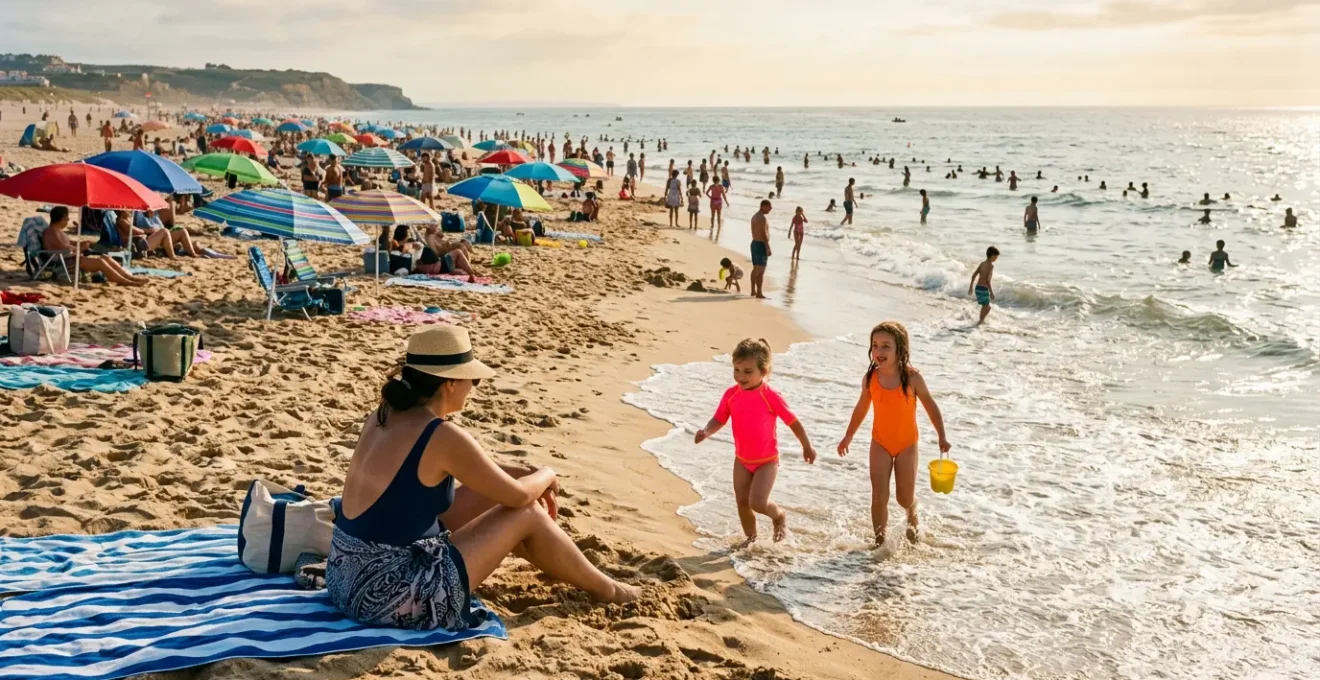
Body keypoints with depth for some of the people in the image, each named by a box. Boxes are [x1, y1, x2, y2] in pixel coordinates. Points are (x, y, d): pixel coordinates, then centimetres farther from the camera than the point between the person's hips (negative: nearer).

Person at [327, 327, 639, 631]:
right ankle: (603, 588, 25)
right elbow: (518, 496, -7)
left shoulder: (384, 417, 6)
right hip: (390, 597, -9)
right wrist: (546, 476, 14)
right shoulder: (443, 436, -20)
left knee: (489, 494, 18)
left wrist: (529, 474, 21)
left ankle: (573, 572, 38)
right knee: (527, 514, 2)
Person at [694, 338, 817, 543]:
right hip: (742, 460, 5)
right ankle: (751, 538, 32)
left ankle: (780, 516, 18)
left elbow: (793, 421, -9)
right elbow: (719, 420, -2)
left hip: (767, 460, -5)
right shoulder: (731, 394, -8)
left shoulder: (770, 396, -20)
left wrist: (807, 447, 1)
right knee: (742, 502, 10)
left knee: (757, 502, -14)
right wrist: (706, 432, -25)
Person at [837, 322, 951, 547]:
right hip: (880, 443, 1)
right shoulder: (870, 378, -11)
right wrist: (848, 436, 14)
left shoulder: (912, 378, -18)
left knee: (905, 498, 8)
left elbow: (930, 406, -5)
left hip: (907, 444, -1)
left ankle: (913, 520, 43)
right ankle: (880, 540, 11)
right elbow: (861, 407, 6)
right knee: (879, 497, -4)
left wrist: (942, 437, -6)